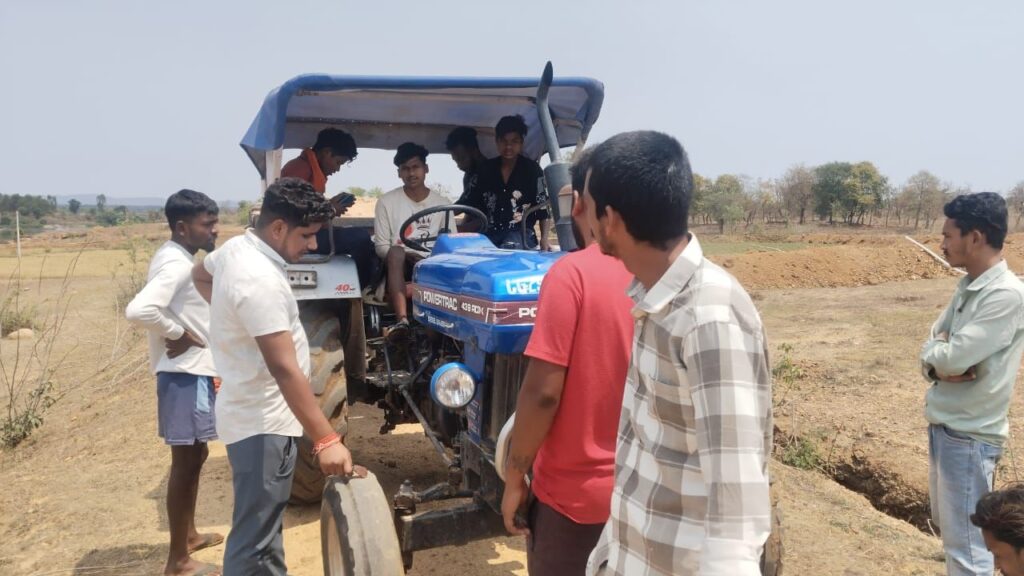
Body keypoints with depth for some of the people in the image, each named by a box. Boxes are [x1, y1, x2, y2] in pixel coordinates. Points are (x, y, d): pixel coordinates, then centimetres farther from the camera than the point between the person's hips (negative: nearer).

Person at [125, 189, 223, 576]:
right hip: (184, 374, -10)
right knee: (186, 461, -2)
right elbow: (138, 310, -34)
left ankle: (189, 534, 35)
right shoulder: (176, 265, -20)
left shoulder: (178, 259, 11)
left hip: (194, 371, 10)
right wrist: (179, 334, -21)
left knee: (196, 455, 20)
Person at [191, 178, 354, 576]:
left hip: (254, 414, 10)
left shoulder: (236, 248, 3)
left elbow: (200, 275, 27)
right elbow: (285, 369, -32)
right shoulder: (260, 280, -27)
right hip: (263, 422, -10)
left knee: (264, 524, 24)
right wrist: (325, 439, -32)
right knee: (255, 539, -1)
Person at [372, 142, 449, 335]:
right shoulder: (387, 202, 4)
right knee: (396, 251, -38)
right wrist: (406, 257, -17)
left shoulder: (442, 203, 9)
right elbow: (381, 246, 1)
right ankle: (402, 320, -50)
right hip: (399, 266, -1)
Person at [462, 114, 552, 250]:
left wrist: (545, 238, -12)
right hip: (490, 233, 3)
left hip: (520, 232, -3)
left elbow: (544, 208, 1)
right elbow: (471, 203, 18)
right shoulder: (486, 169, 15)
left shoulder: (532, 170, 5)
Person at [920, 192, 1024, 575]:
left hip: (969, 434, -9)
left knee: (966, 543, 2)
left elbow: (953, 357, -26)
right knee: (949, 527, 23)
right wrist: (937, 366, -13)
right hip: (944, 424, 9)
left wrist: (935, 350, -5)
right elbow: (932, 352, 9)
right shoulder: (968, 286, 7)